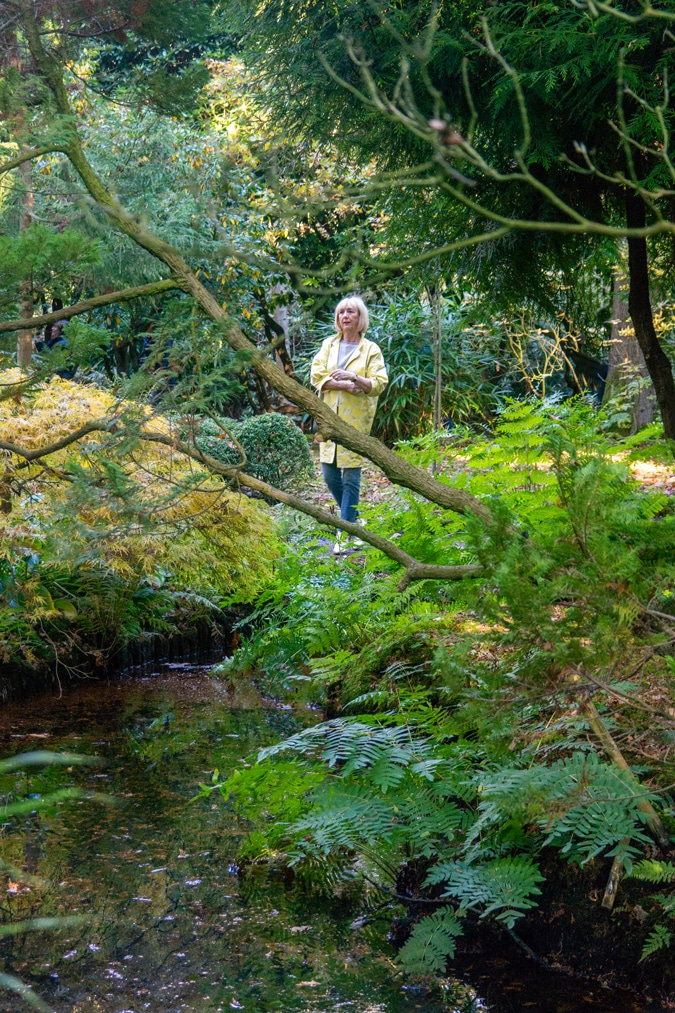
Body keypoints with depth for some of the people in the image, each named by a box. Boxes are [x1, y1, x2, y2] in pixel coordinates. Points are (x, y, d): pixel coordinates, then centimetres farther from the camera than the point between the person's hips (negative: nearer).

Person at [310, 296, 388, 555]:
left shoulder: (370, 350, 3)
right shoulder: (329, 345, 12)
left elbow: (379, 383, -4)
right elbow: (317, 376, 1)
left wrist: (354, 377, -21)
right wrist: (344, 385, -14)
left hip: (356, 420, -4)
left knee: (351, 478, -6)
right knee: (330, 476, 4)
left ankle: (344, 535, -3)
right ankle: (354, 519, 26)